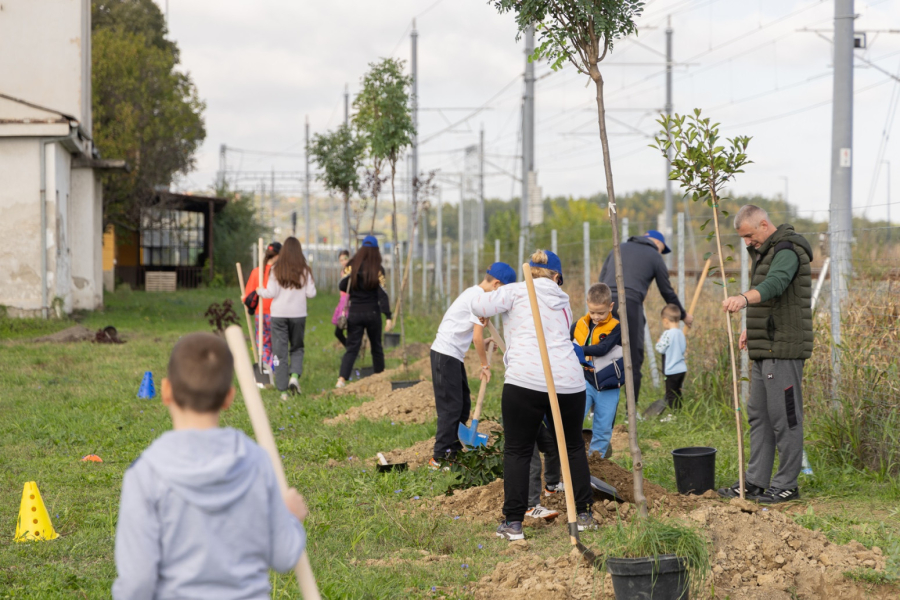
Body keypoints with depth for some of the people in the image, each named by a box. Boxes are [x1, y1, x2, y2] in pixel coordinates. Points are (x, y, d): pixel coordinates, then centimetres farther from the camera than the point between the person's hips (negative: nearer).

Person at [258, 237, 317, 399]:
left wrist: (260, 291, 11)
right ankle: (295, 375, -9)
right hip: (298, 314, 1)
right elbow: (311, 293, -4)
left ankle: (283, 389, 3)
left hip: (279, 314, -1)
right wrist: (311, 286, 17)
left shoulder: (276, 270, -5)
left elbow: (271, 293, -8)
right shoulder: (305, 270, -3)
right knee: (297, 348, 17)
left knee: (280, 351, 4)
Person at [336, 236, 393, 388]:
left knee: (352, 347, 1)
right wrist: (388, 317, -13)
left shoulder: (352, 266, -3)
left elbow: (343, 286, 2)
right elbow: (382, 294, -12)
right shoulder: (378, 269, -8)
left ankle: (342, 379, -16)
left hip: (354, 313, 1)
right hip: (372, 313, -1)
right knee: (376, 347, 15)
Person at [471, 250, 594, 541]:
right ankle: (583, 514, 22)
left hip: (526, 381, -4)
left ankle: (513, 523, 1)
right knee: (574, 448, 20)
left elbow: (479, 305, -5)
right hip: (569, 381, 4)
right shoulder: (563, 303, 20)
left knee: (517, 451, 3)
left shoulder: (517, 291, 5)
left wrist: (483, 306, 19)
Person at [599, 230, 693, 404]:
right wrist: (683, 315, 33)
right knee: (634, 357, 2)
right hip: (630, 303, -4)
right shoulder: (654, 256, 13)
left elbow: (601, 280, 19)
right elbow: (668, 292, 20)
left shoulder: (618, 249, 24)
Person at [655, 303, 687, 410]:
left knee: (671, 395, -3)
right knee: (678, 394, 19)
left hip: (671, 370, -8)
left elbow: (661, 349, -17)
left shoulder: (667, 334, -17)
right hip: (682, 369, 8)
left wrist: (658, 342, 2)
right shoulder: (681, 333, 7)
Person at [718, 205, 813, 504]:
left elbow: (775, 284, -36)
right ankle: (755, 482, 18)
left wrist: (744, 298, -53)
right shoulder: (765, 251, 18)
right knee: (758, 415, 12)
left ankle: (787, 484, 2)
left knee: (785, 417, -5)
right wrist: (751, 328, 18)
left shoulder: (787, 251, -15)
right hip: (765, 349, 10)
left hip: (784, 350, -10)